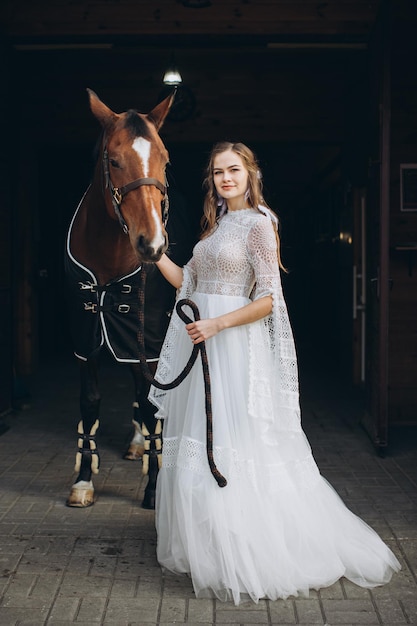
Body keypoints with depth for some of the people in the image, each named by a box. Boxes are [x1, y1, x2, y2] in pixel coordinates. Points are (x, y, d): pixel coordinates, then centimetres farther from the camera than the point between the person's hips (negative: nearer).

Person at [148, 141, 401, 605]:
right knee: (198, 442, 12)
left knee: (233, 445, -7)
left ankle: (245, 558, 5)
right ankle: (205, 545, 25)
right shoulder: (215, 225, 16)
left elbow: (268, 300, -12)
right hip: (200, 343, 8)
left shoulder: (257, 224, -7)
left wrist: (217, 324, -20)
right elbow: (188, 283, 16)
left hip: (233, 344, -8)